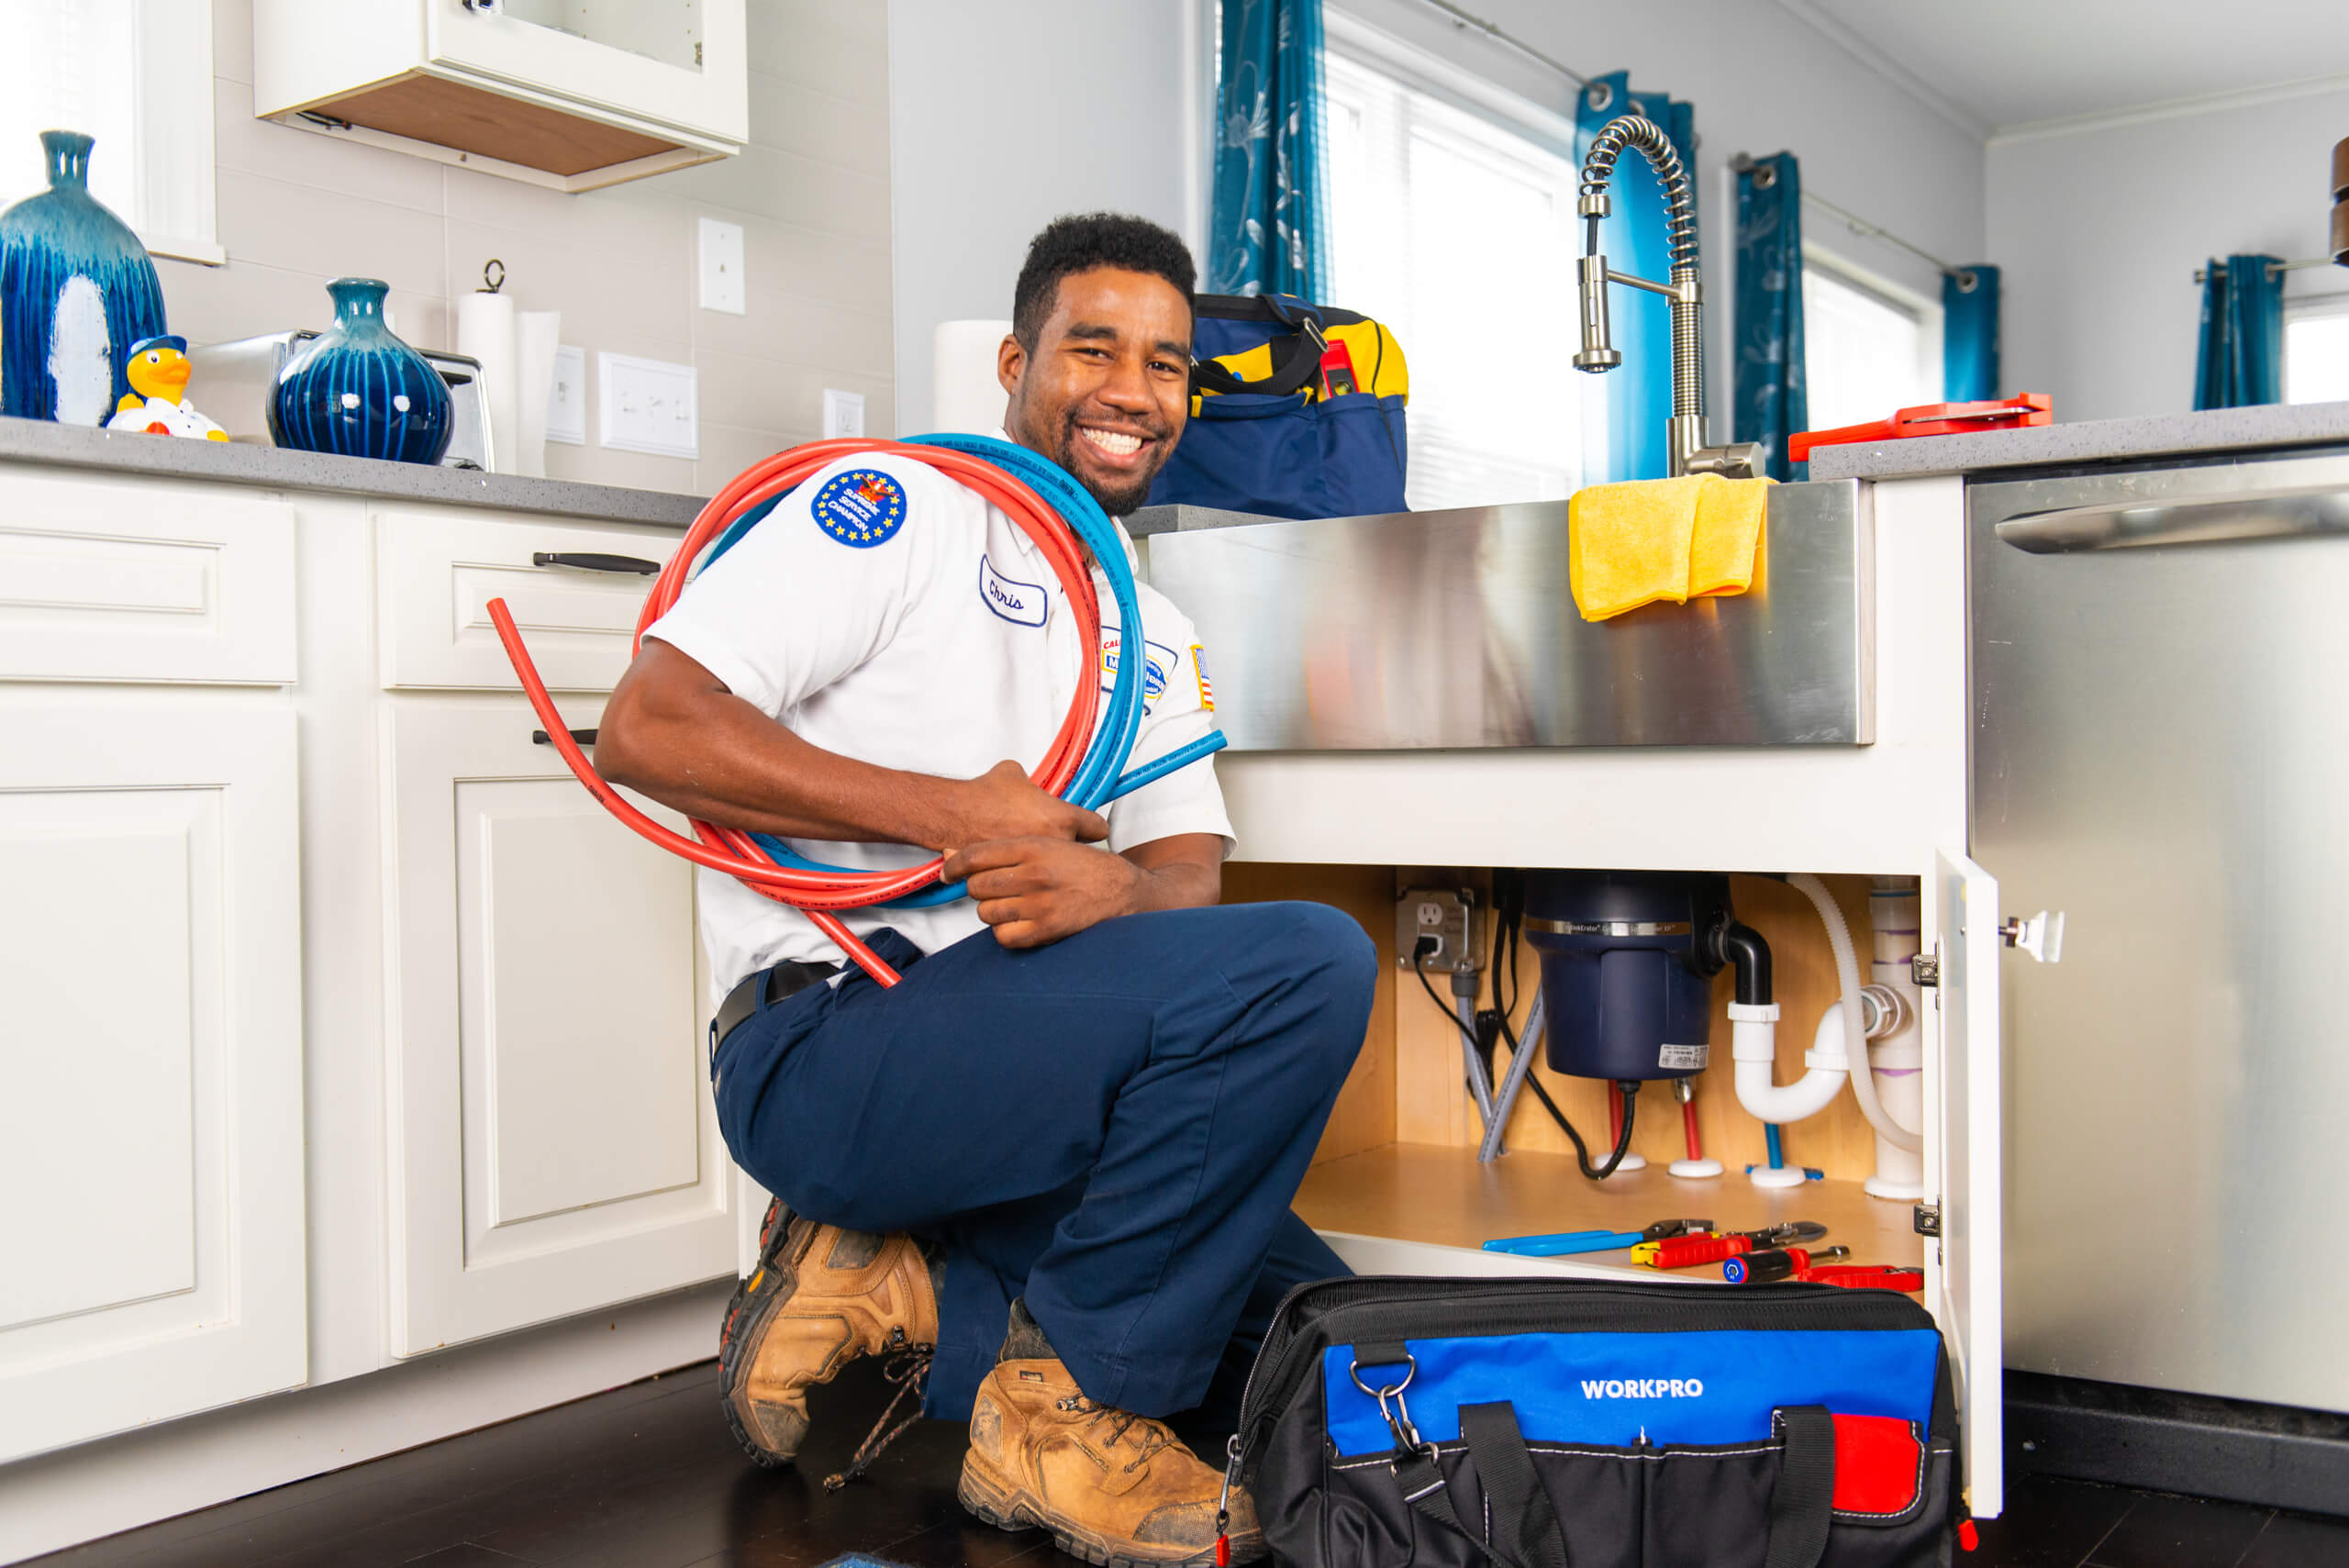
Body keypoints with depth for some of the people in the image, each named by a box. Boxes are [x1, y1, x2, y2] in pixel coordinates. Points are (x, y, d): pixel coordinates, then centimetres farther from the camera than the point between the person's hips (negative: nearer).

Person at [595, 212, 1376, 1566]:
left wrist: (1111, 888, -19)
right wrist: (956, 817, -17)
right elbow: (645, 730, -13)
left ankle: (890, 1285, 5)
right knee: (1312, 964, -24)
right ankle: (1061, 1409, -12)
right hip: (822, 1045, -7)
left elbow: (1190, 881, 6)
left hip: (1028, 1080, 8)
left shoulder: (1159, 641, 21)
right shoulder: (893, 507, -1)